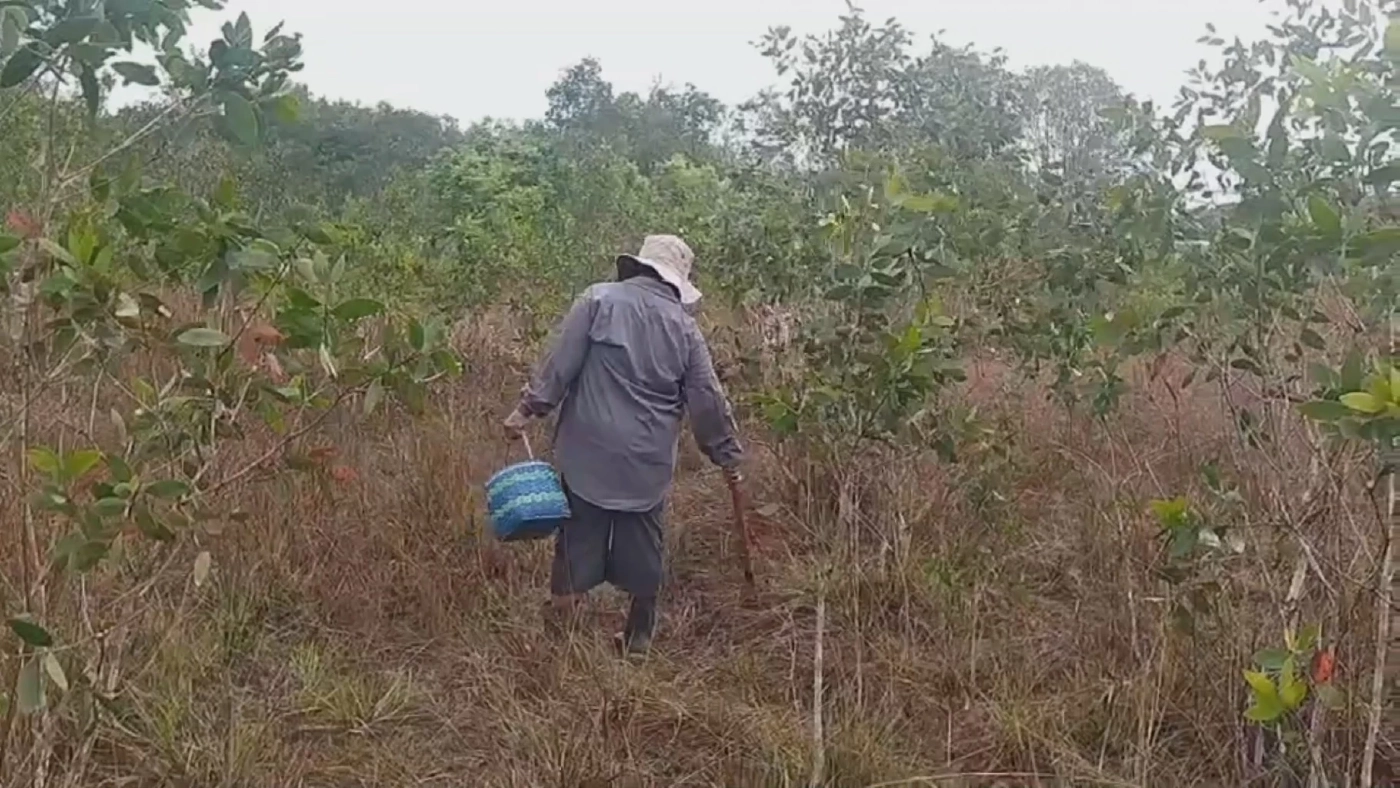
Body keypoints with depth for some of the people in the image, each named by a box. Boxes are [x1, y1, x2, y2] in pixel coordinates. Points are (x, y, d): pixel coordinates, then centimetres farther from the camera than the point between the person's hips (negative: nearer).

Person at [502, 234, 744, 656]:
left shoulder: (600, 299, -3)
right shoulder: (684, 326, 4)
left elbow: (560, 362, -9)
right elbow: (708, 400, 7)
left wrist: (528, 408, -4)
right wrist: (728, 455, 16)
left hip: (590, 450, -2)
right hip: (649, 459, 2)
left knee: (578, 537, 8)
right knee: (642, 543, 15)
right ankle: (639, 635, 25)